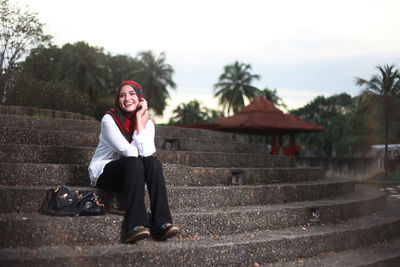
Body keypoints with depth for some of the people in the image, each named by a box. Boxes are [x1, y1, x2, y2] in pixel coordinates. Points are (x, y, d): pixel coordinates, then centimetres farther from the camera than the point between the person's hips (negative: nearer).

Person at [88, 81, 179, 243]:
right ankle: (135, 225, -41)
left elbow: (146, 152, -18)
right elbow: (128, 152, -21)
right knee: (134, 163, -32)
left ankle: (161, 223, -34)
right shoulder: (109, 119, -9)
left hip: (130, 174, 4)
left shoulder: (147, 122, 3)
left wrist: (139, 118, -15)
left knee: (153, 162, -25)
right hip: (103, 173, -4)